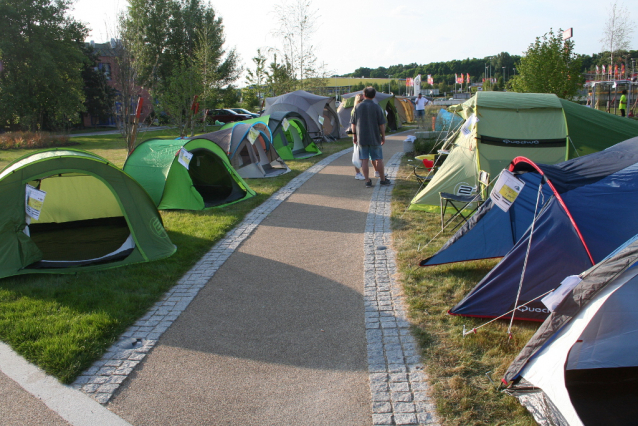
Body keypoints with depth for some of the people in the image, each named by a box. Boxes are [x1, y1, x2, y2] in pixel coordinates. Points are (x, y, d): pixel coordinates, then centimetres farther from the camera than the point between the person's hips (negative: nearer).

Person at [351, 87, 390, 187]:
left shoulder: (358, 107, 1)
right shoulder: (376, 107, -6)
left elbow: (353, 123, 5)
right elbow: (381, 124, -5)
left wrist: (354, 135, 16)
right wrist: (383, 136, 5)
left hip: (362, 138, 2)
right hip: (375, 138, -1)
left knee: (364, 160, 4)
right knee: (378, 159, 9)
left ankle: (367, 181, 3)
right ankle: (383, 179, 18)